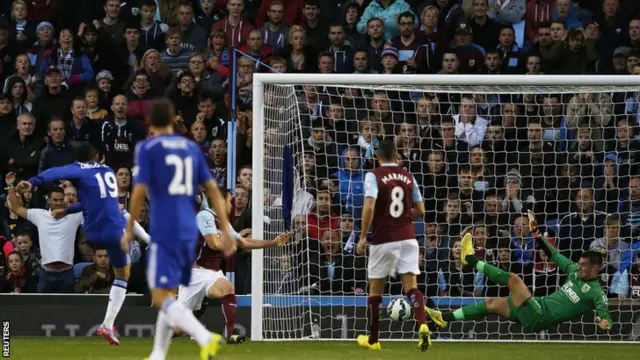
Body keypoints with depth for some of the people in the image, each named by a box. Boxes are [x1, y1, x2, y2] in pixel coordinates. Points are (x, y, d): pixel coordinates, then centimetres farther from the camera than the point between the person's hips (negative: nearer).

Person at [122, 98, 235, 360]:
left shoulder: (147, 148, -3)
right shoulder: (191, 147, 13)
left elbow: (140, 191, -11)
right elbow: (213, 190, 10)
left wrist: (129, 229, 1)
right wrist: (226, 231, 10)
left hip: (164, 233, -6)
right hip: (189, 231, 6)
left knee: (161, 297, -9)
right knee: (169, 295, 17)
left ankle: (206, 338, -30)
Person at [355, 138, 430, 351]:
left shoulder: (374, 176, -5)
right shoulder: (408, 177, 8)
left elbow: (369, 207, -17)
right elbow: (420, 211, 12)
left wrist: (362, 237, -11)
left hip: (383, 240, -3)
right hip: (407, 238, 3)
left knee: (375, 289, 11)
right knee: (411, 285, -2)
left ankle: (372, 339, 20)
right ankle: (423, 326, -27)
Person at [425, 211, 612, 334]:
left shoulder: (596, 292, -13)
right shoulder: (575, 272, 9)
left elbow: (602, 308, -30)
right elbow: (555, 256, 17)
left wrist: (605, 320, -54)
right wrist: (536, 233, 16)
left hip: (538, 319, -9)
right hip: (539, 305, 9)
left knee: (513, 279, -14)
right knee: (493, 303, 12)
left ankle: (472, 260, 6)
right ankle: (445, 318, 19)